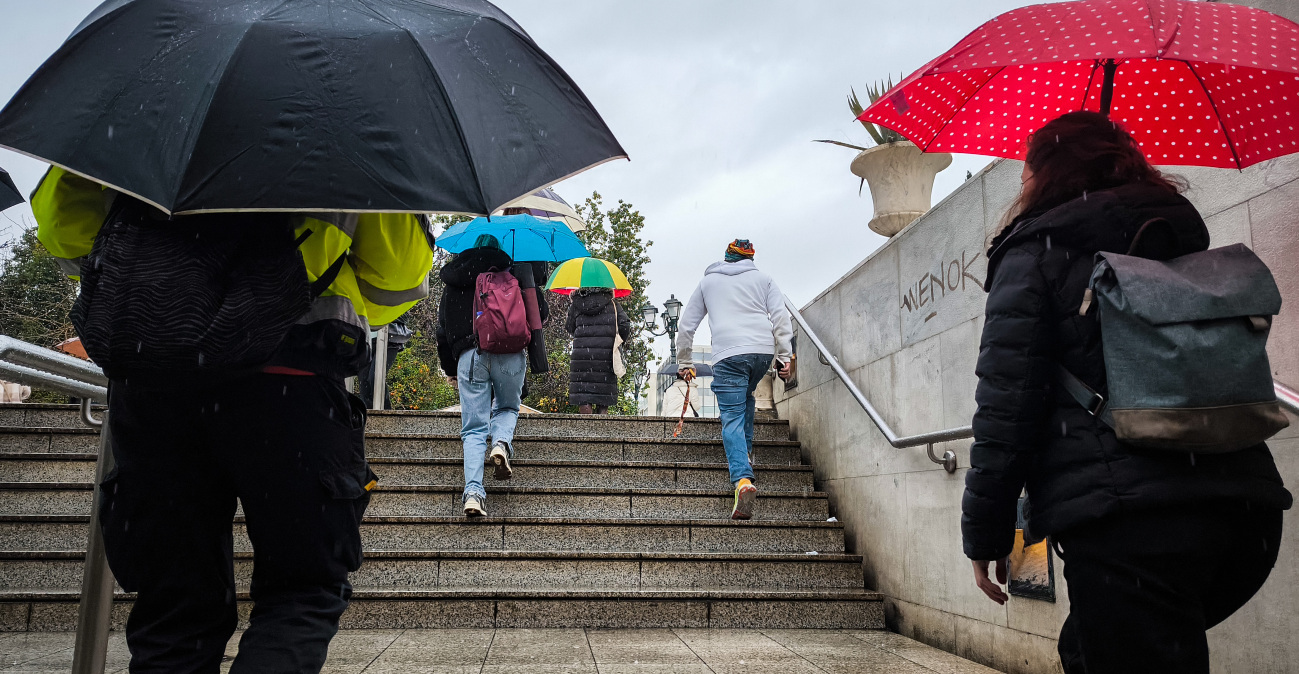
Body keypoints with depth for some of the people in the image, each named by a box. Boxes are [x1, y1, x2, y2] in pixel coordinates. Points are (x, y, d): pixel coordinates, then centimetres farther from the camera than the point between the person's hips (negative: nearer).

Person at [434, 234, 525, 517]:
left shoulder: (452, 287, 24)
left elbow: (443, 333, 26)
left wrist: (450, 371, 36)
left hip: (469, 355, 1)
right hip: (510, 354, -1)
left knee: (474, 429, 5)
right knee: (507, 408, 25)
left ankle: (473, 491, -11)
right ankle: (502, 443, -6)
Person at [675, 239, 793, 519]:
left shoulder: (708, 281, 22)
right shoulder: (762, 279, 21)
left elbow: (687, 325, 21)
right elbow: (781, 318, 8)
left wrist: (684, 364, 28)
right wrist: (783, 357, 6)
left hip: (728, 354, -2)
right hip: (763, 350, 3)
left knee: (732, 417, -7)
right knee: (745, 397, 31)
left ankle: (743, 480, -24)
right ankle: (744, 450, 26)